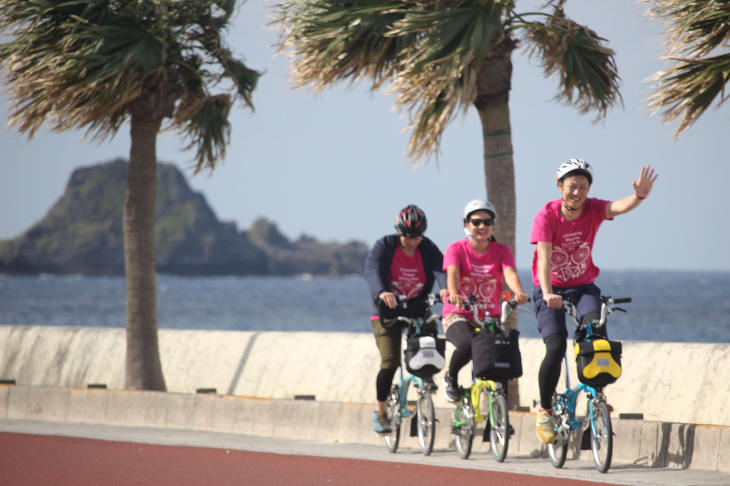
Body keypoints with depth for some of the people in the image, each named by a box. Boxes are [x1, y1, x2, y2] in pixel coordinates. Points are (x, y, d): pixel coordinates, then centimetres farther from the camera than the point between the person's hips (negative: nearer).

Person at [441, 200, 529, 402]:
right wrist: (454, 295, -44)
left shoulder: (501, 251, 3)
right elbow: (453, 274, -21)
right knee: (467, 346, -33)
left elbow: (510, 273, -17)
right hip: (459, 315, -3)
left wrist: (519, 292, -39)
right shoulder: (456, 249, -2)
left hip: (490, 318, 3)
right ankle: (451, 377, -2)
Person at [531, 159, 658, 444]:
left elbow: (619, 207, -32)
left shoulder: (593, 209, -11)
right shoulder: (546, 216, -18)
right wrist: (547, 293, -44)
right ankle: (544, 410, 2)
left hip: (583, 286, 2)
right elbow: (544, 257, -28)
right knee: (556, 348, -16)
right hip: (550, 290, -2)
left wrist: (640, 196, -55)